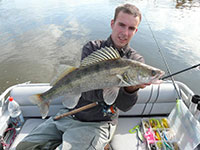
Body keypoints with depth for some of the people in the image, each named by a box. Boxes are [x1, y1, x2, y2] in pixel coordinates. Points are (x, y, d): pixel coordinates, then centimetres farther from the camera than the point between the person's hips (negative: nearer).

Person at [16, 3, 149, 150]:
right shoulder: (92, 48, -2)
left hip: (97, 125, -2)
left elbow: (124, 106, -12)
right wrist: (104, 91, -36)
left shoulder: (136, 61, -5)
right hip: (70, 114, 3)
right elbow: (86, 91, -14)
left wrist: (132, 89, -34)